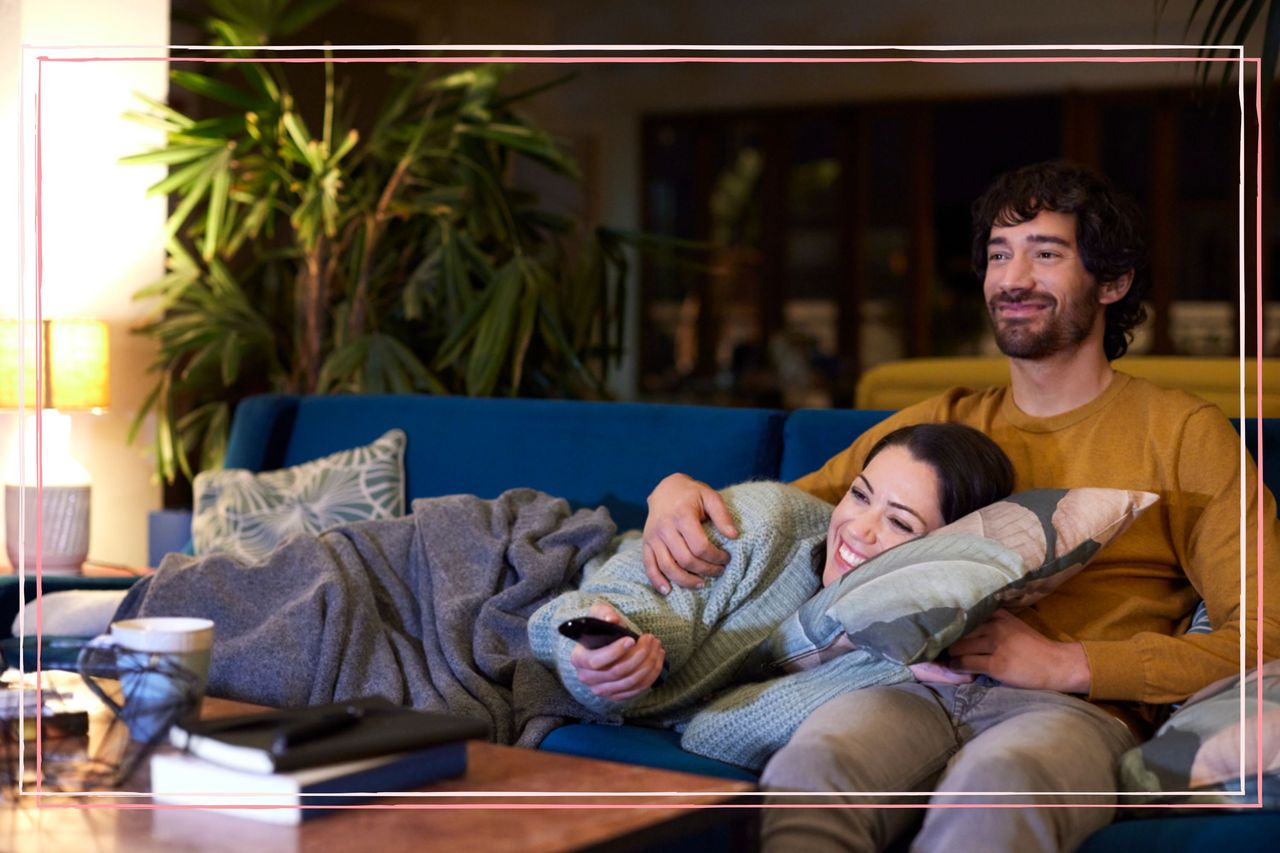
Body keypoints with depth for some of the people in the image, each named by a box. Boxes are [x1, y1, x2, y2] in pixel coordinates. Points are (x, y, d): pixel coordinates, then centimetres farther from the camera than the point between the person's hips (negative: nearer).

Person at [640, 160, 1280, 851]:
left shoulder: (1182, 431, 12)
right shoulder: (937, 424, 25)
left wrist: (1066, 663, -7)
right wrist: (677, 492, 2)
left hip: (1076, 709, -3)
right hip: (916, 689, 3)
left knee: (988, 789, -41)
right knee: (809, 767, -35)